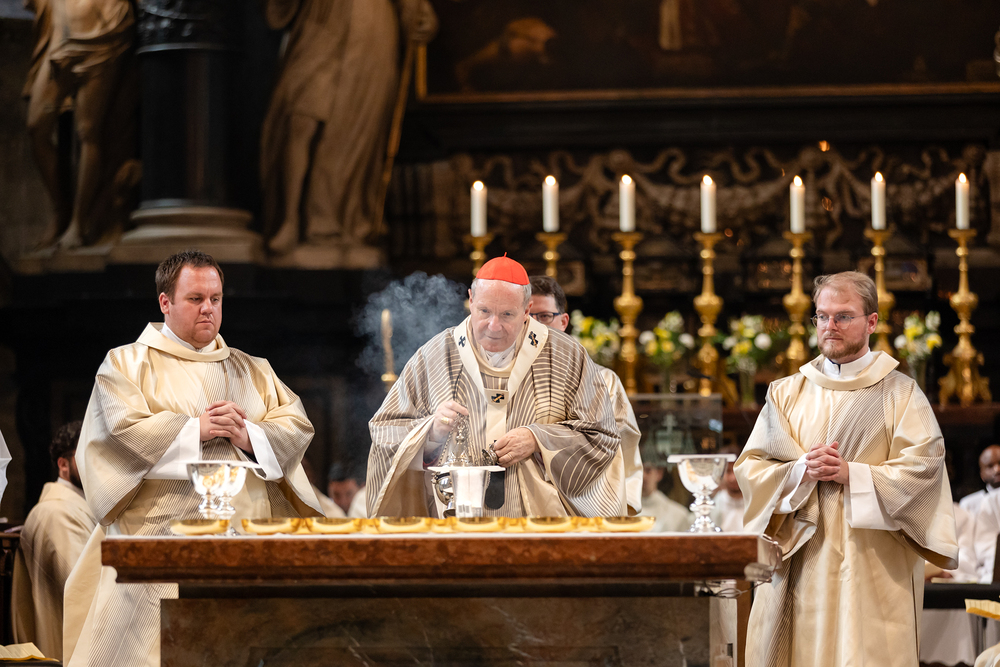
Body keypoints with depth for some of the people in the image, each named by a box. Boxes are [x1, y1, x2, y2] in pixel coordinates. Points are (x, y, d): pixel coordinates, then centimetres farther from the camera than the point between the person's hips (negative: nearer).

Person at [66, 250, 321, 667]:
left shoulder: (252, 370, 21)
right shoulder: (126, 363, 10)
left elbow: (298, 426, 8)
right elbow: (122, 429, -7)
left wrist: (249, 436, -10)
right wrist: (196, 428, -9)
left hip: (245, 537, 3)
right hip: (161, 535, -3)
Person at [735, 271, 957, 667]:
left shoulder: (900, 393, 5)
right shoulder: (787, 393, 13)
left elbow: (924, 466, -7)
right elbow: (749, 466, 6)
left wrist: (852, 474, -15)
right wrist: (800, 471, -12)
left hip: (871, 564, -2)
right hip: (800, 559, 3)